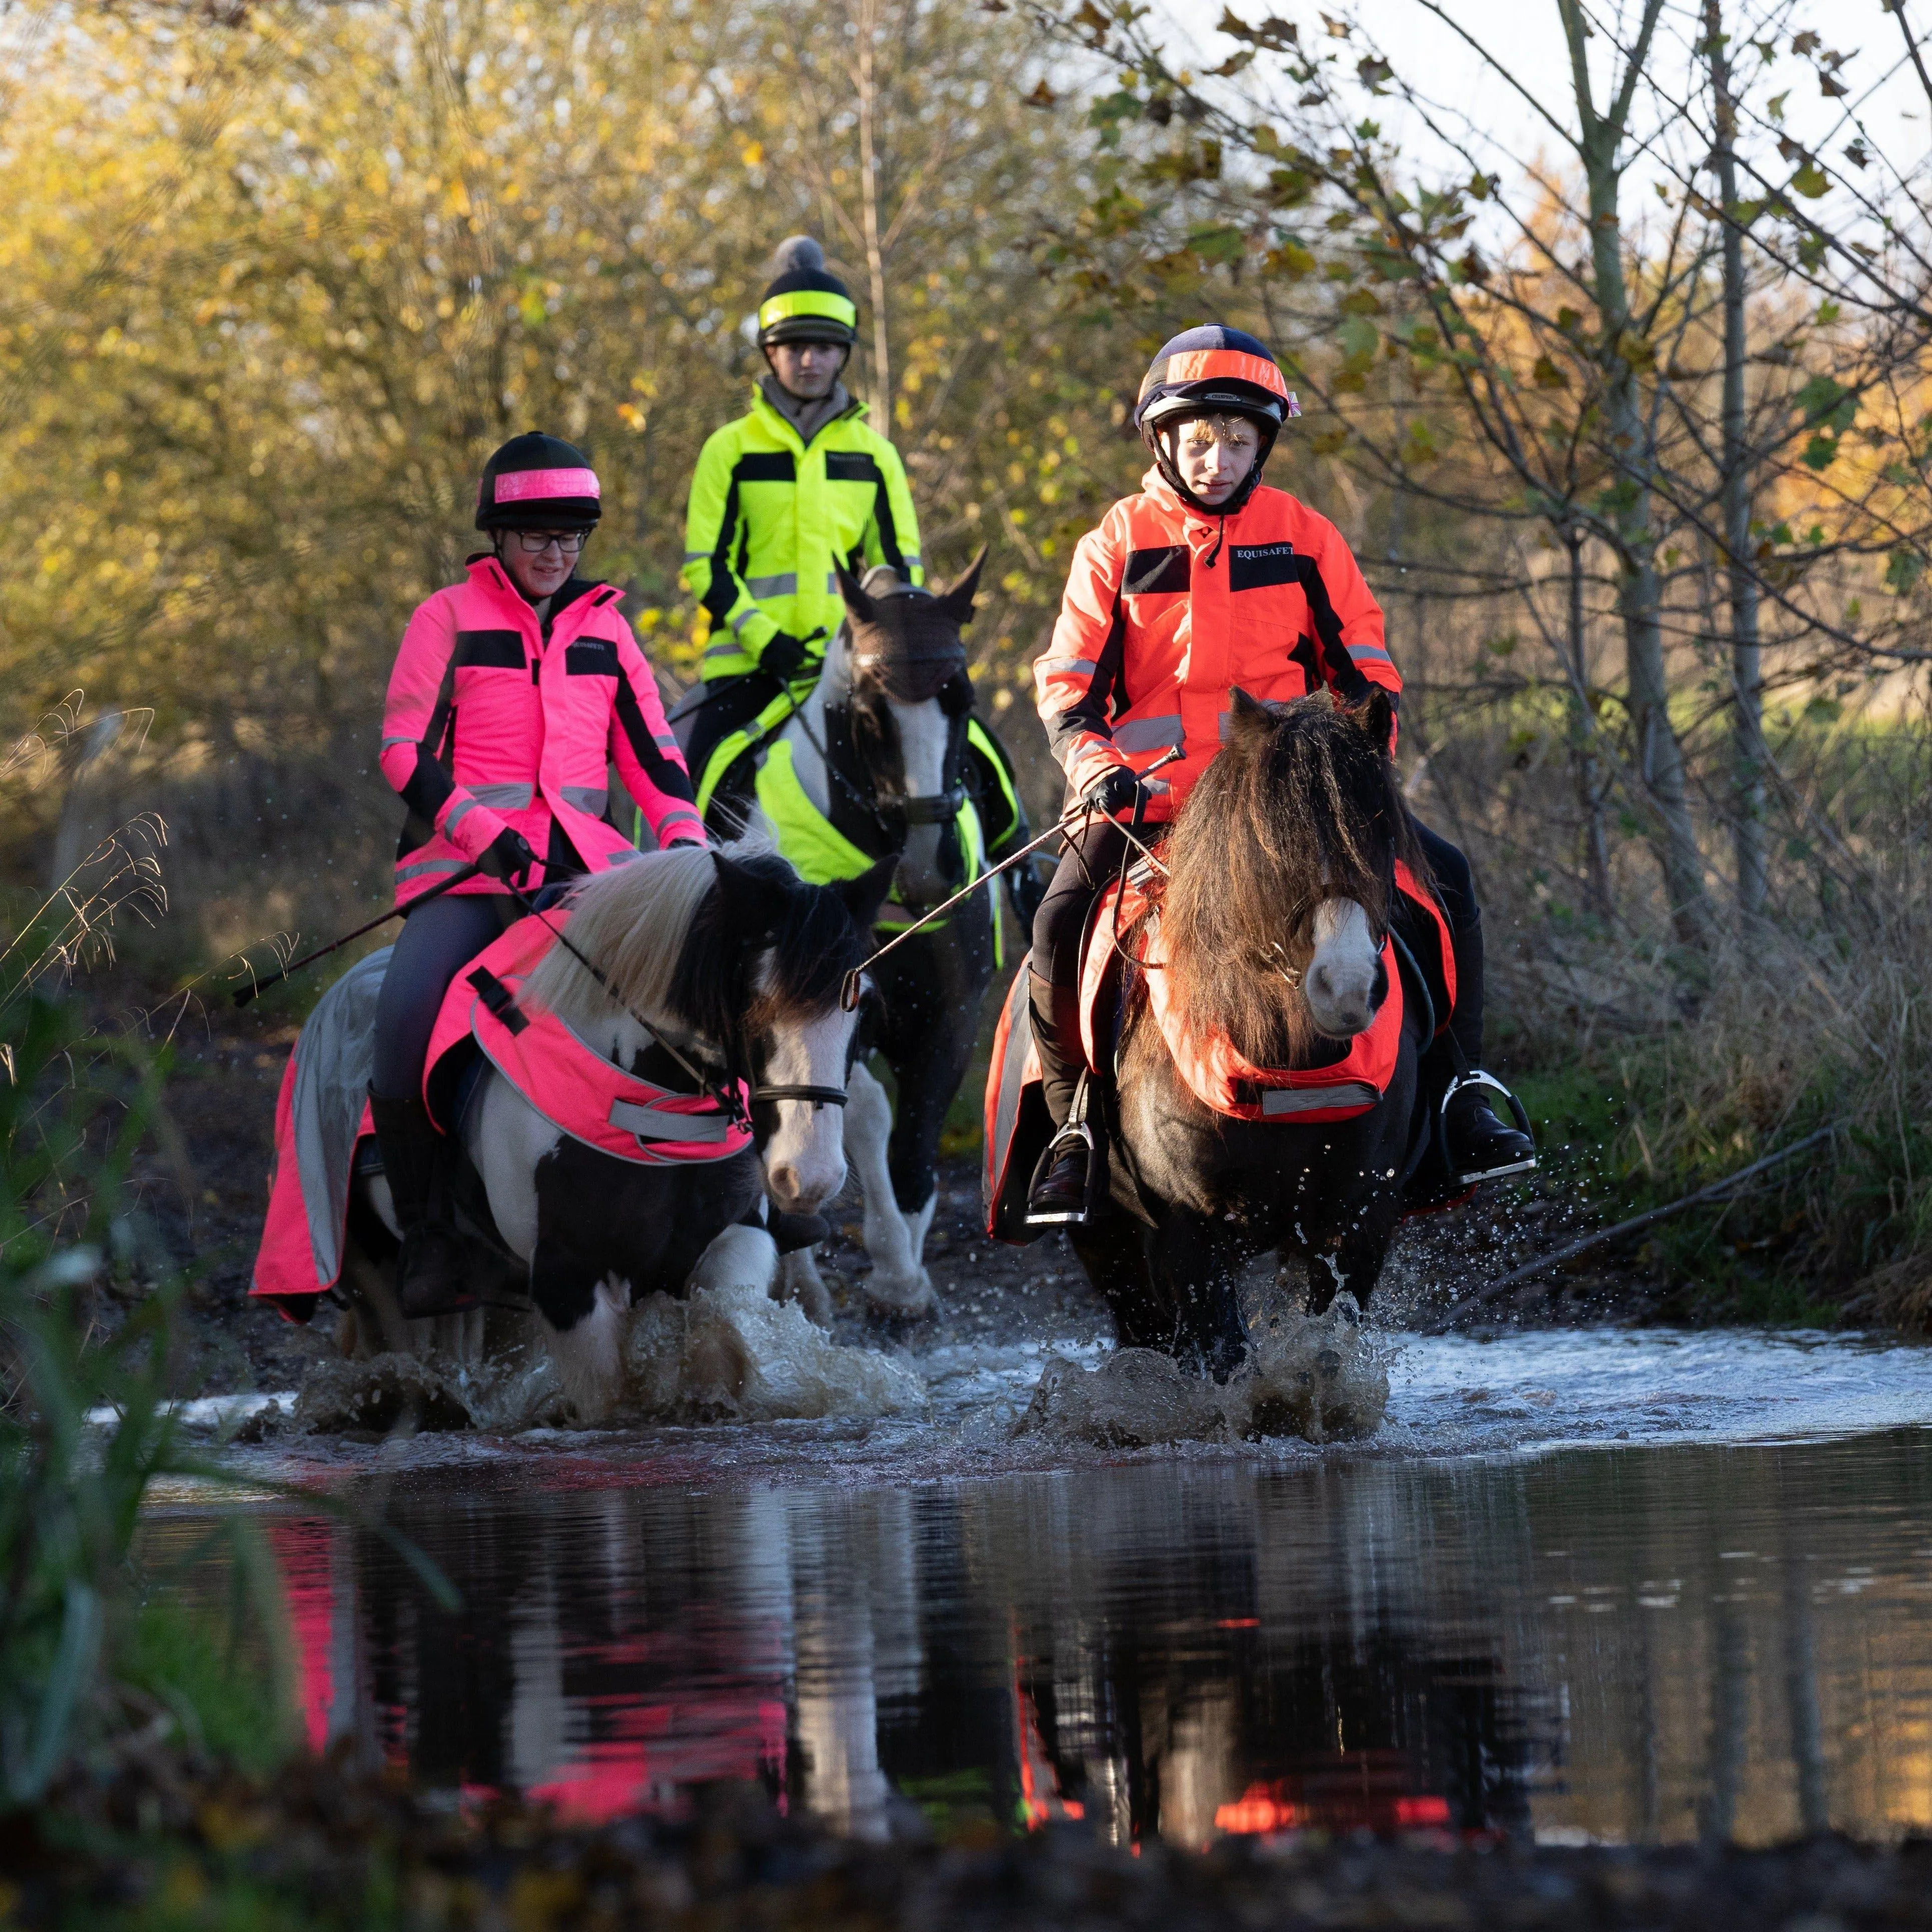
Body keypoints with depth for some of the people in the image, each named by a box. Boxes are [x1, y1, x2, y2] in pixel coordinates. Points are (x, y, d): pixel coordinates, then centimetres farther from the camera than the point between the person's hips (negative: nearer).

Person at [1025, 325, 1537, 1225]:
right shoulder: (1116, 545, 5)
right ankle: (1074, 1127, -10)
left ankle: (1455, 1096, -3)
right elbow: (1066, 681, 3)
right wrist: (1093, 764, -15)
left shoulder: (1302, 537, 8)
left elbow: (1363, 661, 12)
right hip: (1151, 796, -1)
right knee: (1063, 924, -25)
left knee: (1445, 878, -13)